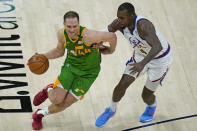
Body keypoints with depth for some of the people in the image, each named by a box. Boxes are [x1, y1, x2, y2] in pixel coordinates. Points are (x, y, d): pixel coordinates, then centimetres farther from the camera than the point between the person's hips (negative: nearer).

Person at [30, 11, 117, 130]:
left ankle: (39, 114, 29)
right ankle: (49, 90, 24)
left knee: (64, 104, -1)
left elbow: (112, 36, -25)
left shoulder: (87, 36, -35)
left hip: (88, 74, -3)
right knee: (56, 99, -15)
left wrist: (111, 50, -5)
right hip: (70, 66, 3)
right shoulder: (62, 34, -16)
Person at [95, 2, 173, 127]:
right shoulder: (119, 23, -20)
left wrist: (142, 63, -64)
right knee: (123, 84, -5)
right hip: (141, 55, 5)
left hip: (160, 59, -5)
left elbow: (157, 47, -51)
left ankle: (152, 106, 42)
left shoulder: (143, 25, -41)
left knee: (146, 95, 3)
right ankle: (111, 110, 23)